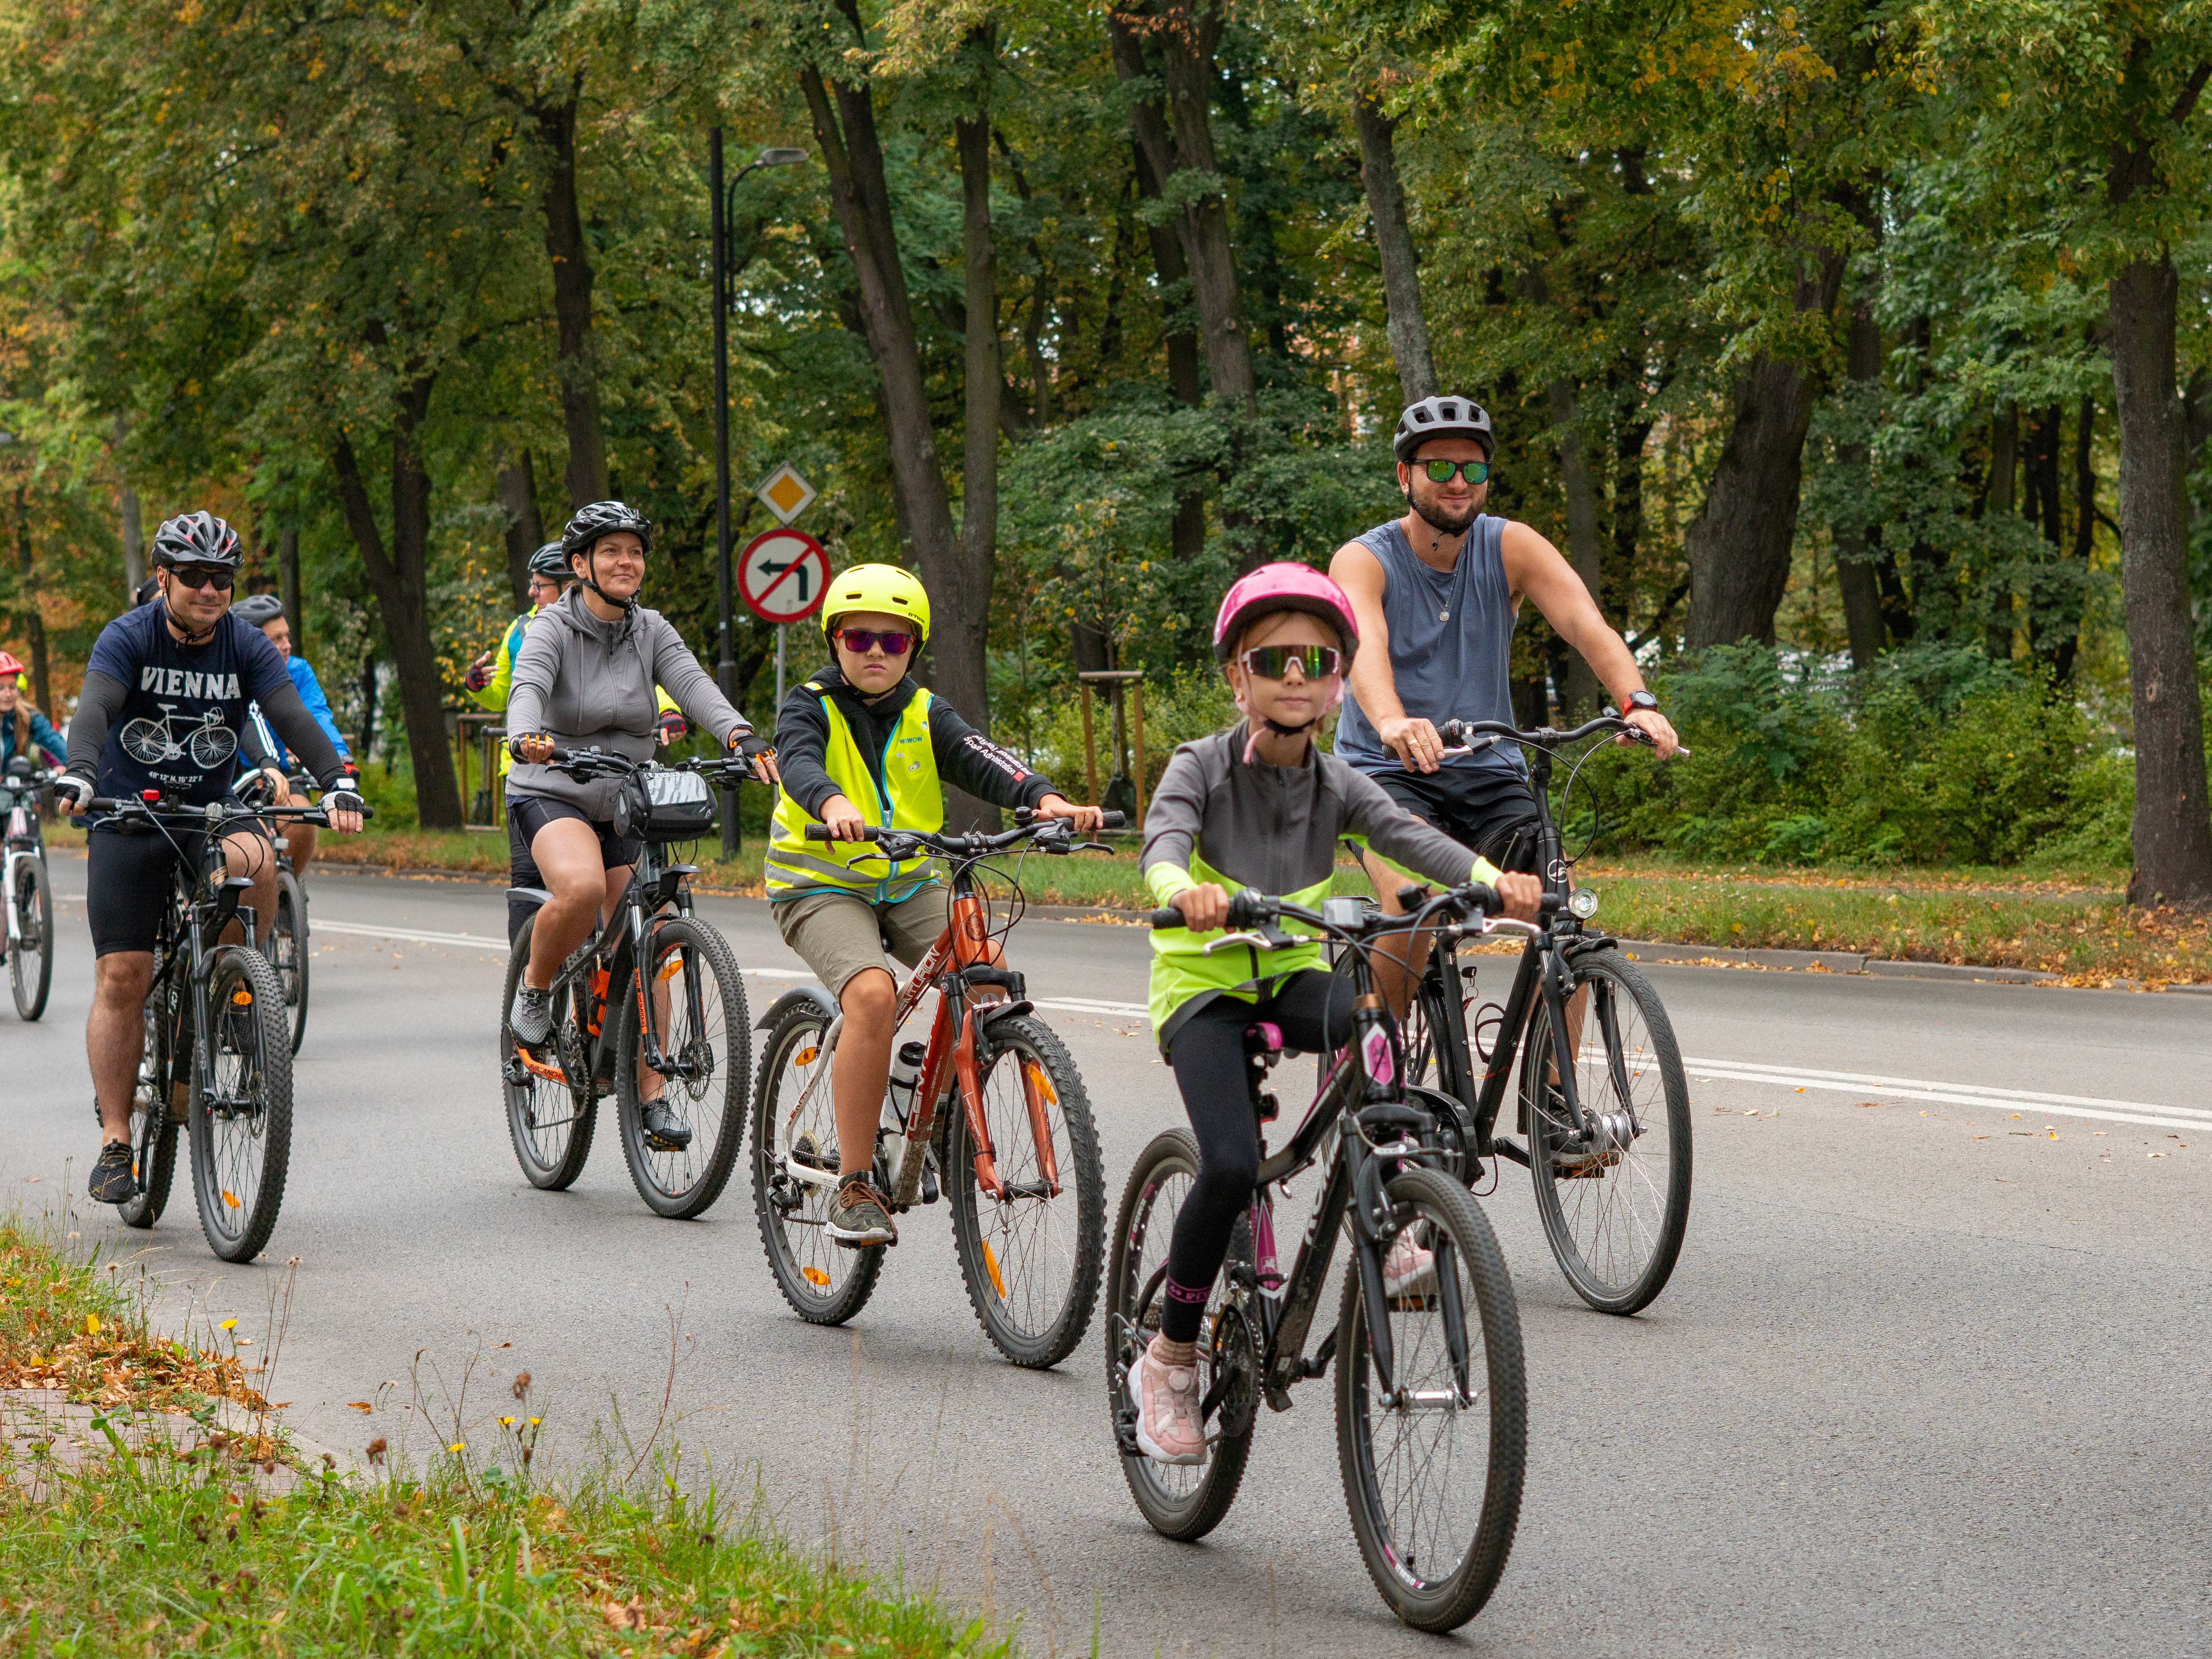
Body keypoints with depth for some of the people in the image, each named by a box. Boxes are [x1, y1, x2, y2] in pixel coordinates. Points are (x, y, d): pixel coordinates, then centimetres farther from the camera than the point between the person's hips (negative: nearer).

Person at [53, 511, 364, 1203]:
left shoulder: (246, 647, -5)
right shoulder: (127, 638, -12)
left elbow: (292, 716, -18)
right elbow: (95, 708, -29)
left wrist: (337, 783, -36)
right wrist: (80, 773, -50)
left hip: (211, 810, 2)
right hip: (127, 818, -1)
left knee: (256, 860, -34)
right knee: (122, 979, -8)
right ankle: (116, 1141, 0)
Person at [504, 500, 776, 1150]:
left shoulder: (651, 631, 3)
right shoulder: (553, 630, -9)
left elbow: (693, 682, -14)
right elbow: (527, 687, -28)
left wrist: (740, 734, -34)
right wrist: (528, 738, -51)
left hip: (628, 806, 5)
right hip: (552, 797, -5)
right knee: (583, 887, -35)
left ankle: (650, 1096, 8)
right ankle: (534, 987, -7)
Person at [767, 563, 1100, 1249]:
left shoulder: (926, 716, 4)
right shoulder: (811, 706, -5)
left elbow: (981, 761, -14)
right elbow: (799, 762, -27)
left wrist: (1046, 799, -36)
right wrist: (834, 804, -51)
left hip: (907, 885, 4)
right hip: (821, 885, -4)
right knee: (873, 994, -32)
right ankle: (853, 1189, -24)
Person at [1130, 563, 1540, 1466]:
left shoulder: (1336, 784, 0)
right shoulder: (1201, 767, -9)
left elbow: (1410, 837, -17)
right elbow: (1162, 842, -28)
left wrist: (1494, 879, -38)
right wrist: (1186, 891, -53)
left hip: (1293, 975, 3)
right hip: (1203, 984, -3)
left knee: (1369, 1019, -34)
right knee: (1231, 1165, -23)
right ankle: (1168, 1360, -5)